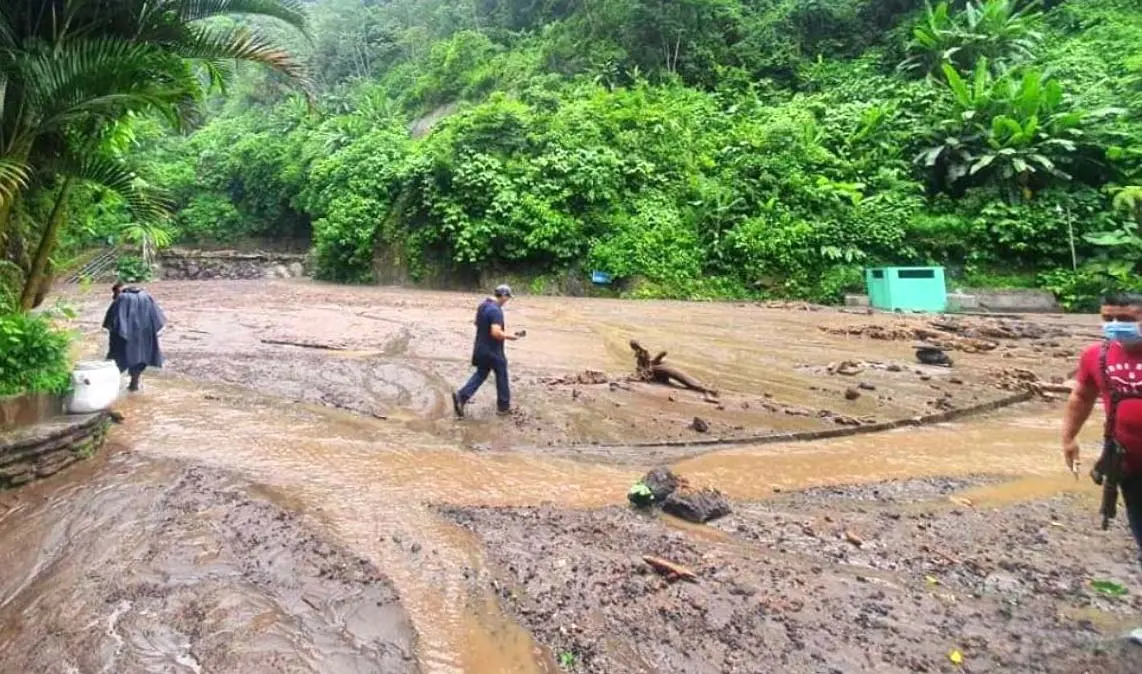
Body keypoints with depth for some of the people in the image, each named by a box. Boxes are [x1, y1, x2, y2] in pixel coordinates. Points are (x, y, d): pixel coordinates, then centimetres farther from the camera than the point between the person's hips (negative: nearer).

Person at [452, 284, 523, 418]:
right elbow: (496, 333, -31)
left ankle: (461, 396, 2)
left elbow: (477, 323, 19)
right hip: (493, 351, -8)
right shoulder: (496, 310, -24)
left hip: (480, 348, 8)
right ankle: (503, 405, 20)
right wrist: (511, 336, -18)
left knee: (480, 374, 16)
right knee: (501, 376, 9)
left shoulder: (482, 305, 6)